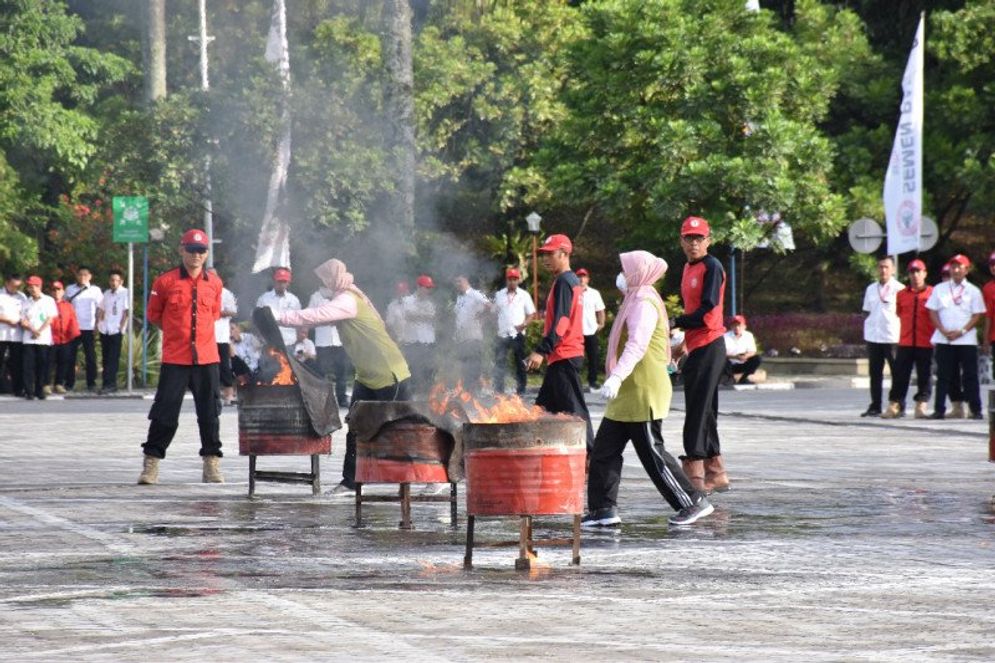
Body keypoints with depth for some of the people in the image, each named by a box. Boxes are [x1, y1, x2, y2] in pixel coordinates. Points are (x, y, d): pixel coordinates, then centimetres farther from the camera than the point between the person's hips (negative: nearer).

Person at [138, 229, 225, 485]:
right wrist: (177, 332, 8)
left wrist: (195, 330, 11)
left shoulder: (215, 283, 7)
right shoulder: (165, 282, -2)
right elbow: (154, 315, 8)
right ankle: (151, 463, 5)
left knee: (210, 413, 5)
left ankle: (211, 464, 14)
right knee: (165, 413, -2)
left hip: (207, 358, 3)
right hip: (174, 358, -3)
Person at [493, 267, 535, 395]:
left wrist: (524, 324, -16)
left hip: (517, 335, -2)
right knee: (499, 363, 2)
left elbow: (532, 314, 2)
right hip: (502, 334, 2)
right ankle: (498, 390, 7)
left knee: (519, 363, 4)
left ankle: (520, 390, 9)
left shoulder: (524, 295, 2)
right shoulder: (499, 295, 8)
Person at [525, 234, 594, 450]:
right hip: (563, 355, 10)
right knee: (545, 406, 12)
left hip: (564, 356, -10)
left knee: (573, 408, -10)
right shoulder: (572, 280, 18)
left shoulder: (564, 282, -13)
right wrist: (546, 350, 24)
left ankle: (588, 452, -10)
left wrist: (541, 351, -26)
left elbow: (560, 321, -22)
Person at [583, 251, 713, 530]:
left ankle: (694, 501, 3)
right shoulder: (637, 300, 17)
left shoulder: (644, 304, -15)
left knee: (652, 453, -5)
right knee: (604, 450, 6)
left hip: (643, 394, -10)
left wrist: (617, 376, -40)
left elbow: (637, 345, -29)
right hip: (628, 394, 10)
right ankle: (603, 509, 7)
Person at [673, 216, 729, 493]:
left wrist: (676, 323, -11)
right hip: (696, 348, 9)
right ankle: (715, 473, 18)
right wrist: (682, 339, 16)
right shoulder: (688, 268, 17)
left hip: (709, 347, -9)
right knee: (704, 411, 12)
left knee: (698, 411, -11)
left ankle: (695, 474, -12)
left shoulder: (711, 267, -11)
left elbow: (707, 312, -18)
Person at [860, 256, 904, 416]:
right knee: (875, 373, 7)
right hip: (873, 336, 5)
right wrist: (868, 327, 8)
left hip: (893, 337, -5)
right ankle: (875, 406, 12)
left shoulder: (899, 289, -1)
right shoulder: (871, 289, 14)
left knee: (897, 373, 0)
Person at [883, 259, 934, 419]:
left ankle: (921, 406, 6)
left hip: (925, 344, -2)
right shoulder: (901, 294, 9)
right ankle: (894, 405, 5)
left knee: (924, 376, 2)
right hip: (905, 343, 2)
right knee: (900, 375, 1)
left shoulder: (932, 293, 0)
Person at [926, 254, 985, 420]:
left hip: (966, 339, -1)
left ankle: (976, 410, 2)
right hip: (943, 339, 1)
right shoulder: (939, 289, 11)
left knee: (970, 375, -1)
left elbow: (978, 315, 1)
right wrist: (943, 331, -7)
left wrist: (961, 331, -11)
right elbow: (933, 311, 7)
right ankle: (939, 410, 3)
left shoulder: (973, 291, 6)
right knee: (943, 375, 1)